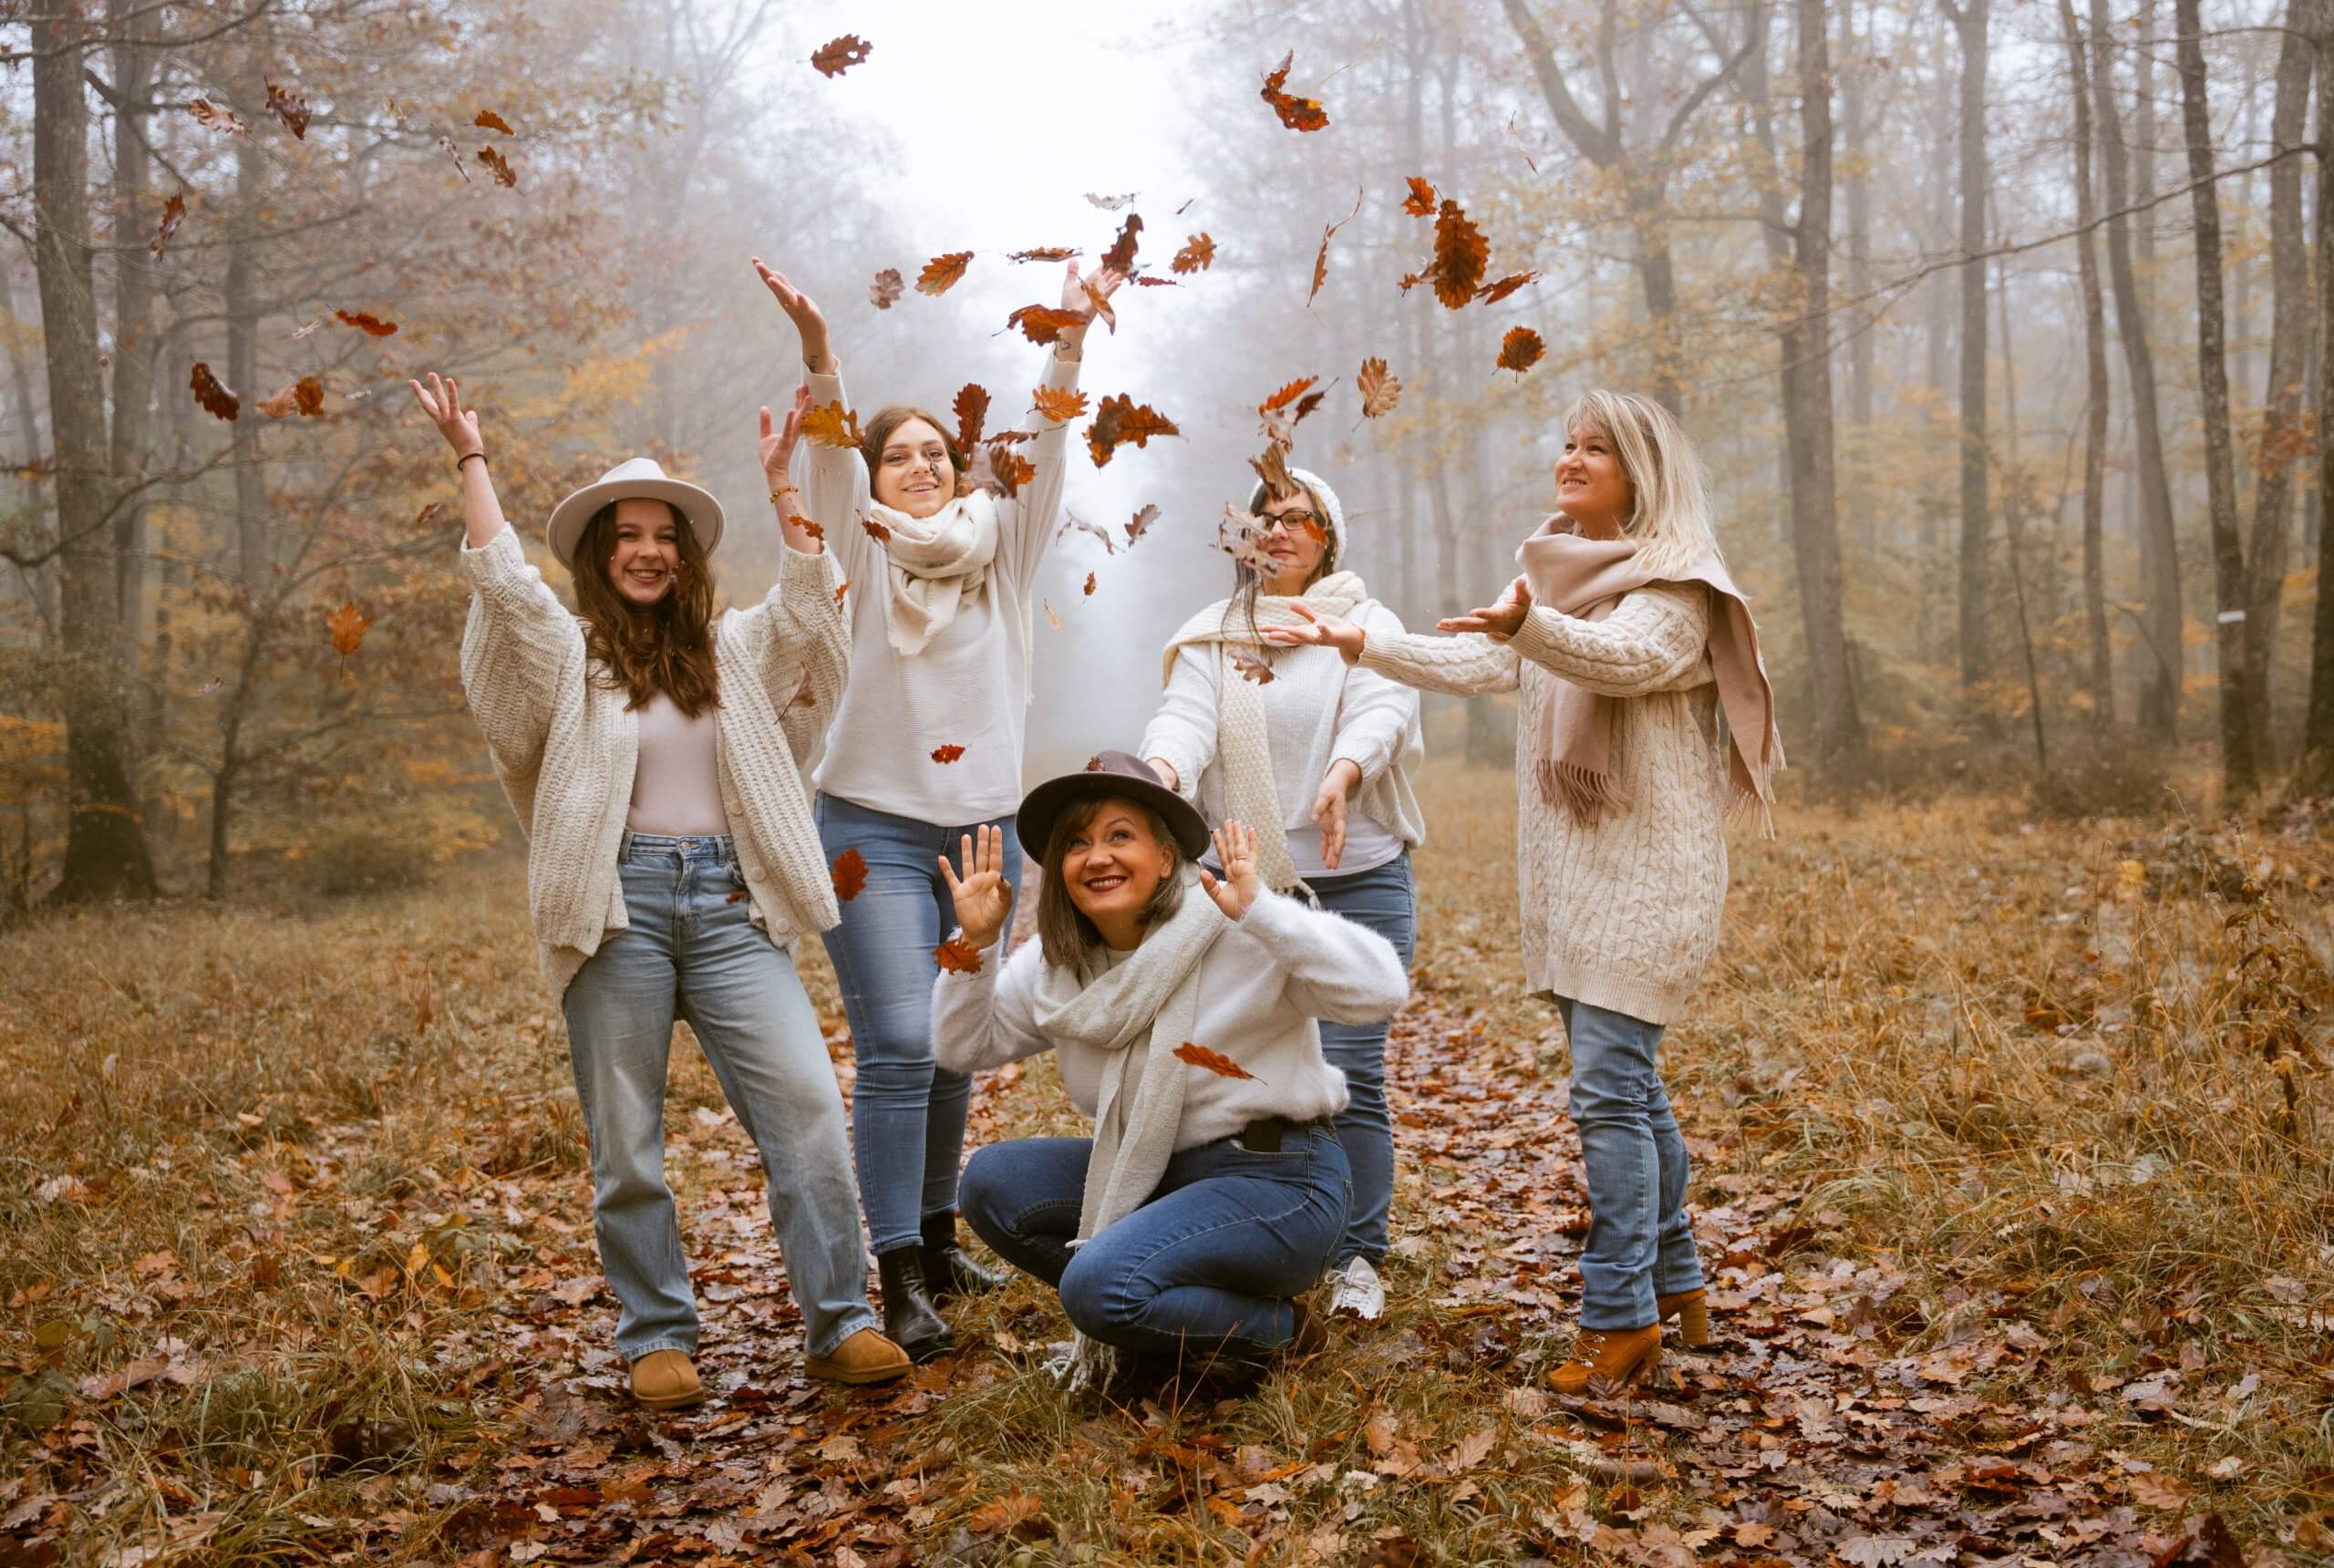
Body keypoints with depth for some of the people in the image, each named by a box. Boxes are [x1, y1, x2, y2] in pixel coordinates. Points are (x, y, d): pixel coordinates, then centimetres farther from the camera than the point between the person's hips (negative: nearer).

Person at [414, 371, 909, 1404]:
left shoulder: (734, 650, 16)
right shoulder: (568, 655, 8)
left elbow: (806, 605, 2)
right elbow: (502, 580, -5)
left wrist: (780, 477, 1)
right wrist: (471, 457, -3)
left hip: (728, 901, 2)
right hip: (618, 904, -1)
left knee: (808, 1105, -9)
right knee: (626, 1142, 4)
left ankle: (841, 1325, -1)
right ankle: (657, 1337, 17)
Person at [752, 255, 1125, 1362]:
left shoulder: (999, 550, 10)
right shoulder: (863, 557, 2)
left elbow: (1043, 450, -1)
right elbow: (829, 457, -13)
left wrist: (1071, 335, -13)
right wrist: (816, 348, -28)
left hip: (982, 833, 4)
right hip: (874, 829, -4)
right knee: (899, 1045, -14)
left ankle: (936, 1237, 26)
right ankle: (901, 1282, -11)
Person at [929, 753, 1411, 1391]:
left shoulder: (1238, 933, -18)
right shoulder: (1057, 963, 3)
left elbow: (1382, 988, -29)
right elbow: (964, 1047, 12)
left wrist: (1261, 910, -38)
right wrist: (976, 943, -4)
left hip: (1275, 1181, -8)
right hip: (1148, 1173, 8)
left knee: (1099, 1286, -26)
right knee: (992, 1179, -8)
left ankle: (1272, 1323, -1)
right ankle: (1149, 1315, 1)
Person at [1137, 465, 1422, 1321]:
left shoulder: (1369, 626, 5)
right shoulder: (1212, 635, 11)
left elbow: (1382, 712, -13)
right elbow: (1186, 715, -7)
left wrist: (1341, 778, -36)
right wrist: (1159, 770, -31)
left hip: (1357, 881, -2)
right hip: (1244, 882, 2)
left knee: (1349, 1076, -4)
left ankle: (1357, 1257, 9)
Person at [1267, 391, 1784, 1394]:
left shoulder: (1676, 582, -8)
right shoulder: (1559, 574, 19)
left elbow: (1629, 657, -28)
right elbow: (1477, 665, 14)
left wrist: (1530, 626, -47)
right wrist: (1363, 645, 7)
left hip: (1646, 868, -8)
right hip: (1570, 863, 8)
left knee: (1610, 1087, -14)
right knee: (1628, 1086, 13)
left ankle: (1620, 1317, -10)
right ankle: (1676, 1290, 23)